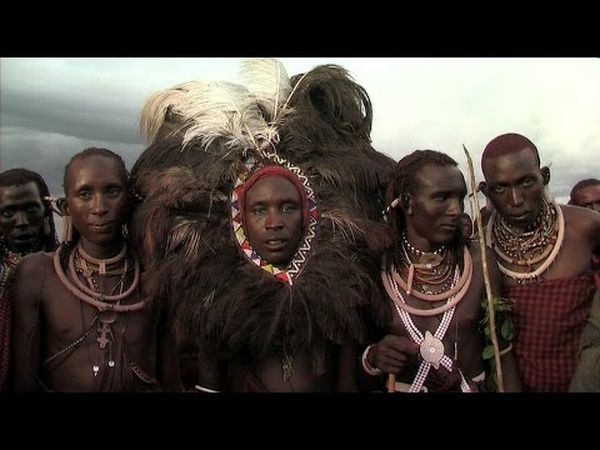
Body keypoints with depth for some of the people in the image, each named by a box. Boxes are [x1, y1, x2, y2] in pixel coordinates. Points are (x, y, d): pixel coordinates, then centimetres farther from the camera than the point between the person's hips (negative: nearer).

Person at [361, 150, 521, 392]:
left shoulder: (480, 261, -12)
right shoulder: (374, 266, -15)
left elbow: (502, 350, -6)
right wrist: (373, 359, -24)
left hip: (473, 387, 1)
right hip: (400, 387, -1)